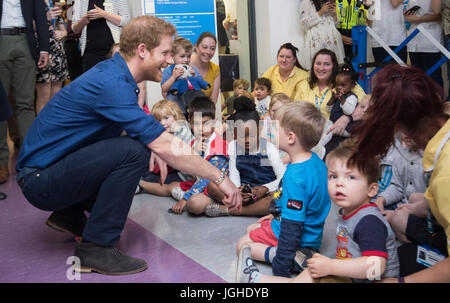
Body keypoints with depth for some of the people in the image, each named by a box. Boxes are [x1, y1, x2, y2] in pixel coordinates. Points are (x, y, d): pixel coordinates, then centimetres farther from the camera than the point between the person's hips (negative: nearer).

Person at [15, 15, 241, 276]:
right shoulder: (111, 83, -25)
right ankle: (95, 249, -15)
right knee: (133, 152, -26)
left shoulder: (114, 72, 5)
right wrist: (220, 178, -20)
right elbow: (166, 147, -28)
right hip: (39, 179, -10)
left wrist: (153, 148, -2)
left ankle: (70, 214, 19)